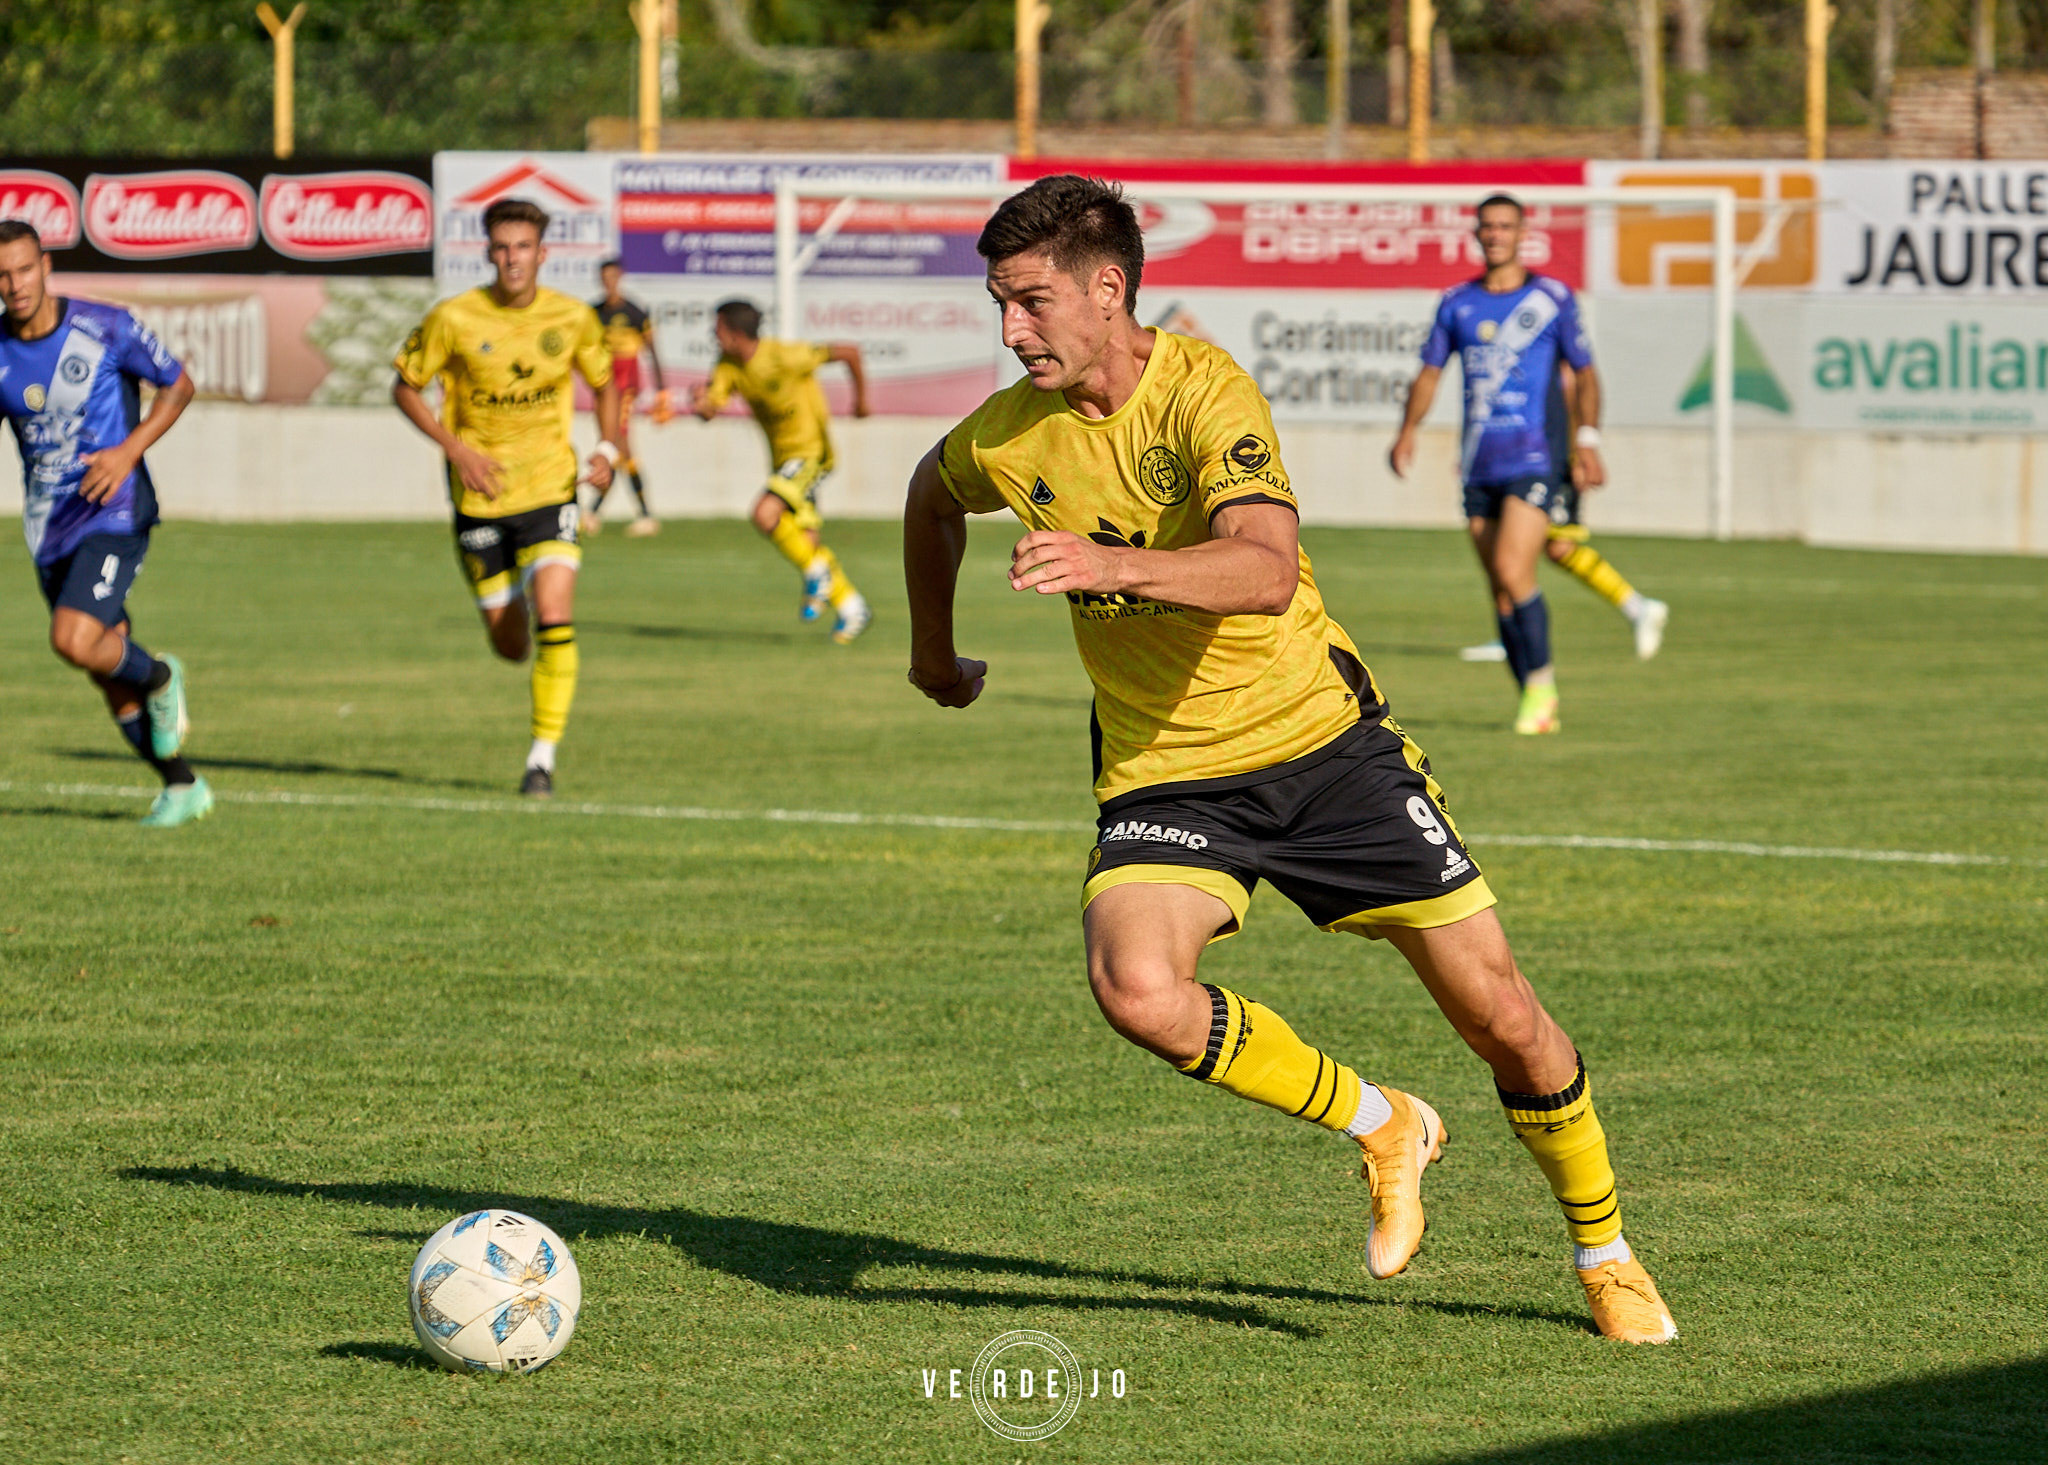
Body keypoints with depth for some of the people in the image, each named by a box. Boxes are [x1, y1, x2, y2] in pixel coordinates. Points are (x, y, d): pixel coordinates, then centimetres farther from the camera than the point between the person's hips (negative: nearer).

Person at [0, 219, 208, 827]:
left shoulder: (106, 328, -10)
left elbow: (178, 385, 1)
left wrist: (130, 450, -13)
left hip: (114, 514, -5)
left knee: (74, 640, -24)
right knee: (110, 677, 7)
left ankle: (160, 679, 7)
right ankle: (182, 786, 22)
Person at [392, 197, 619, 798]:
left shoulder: (573, 319, -4)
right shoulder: (453, 319, -10)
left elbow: (604, 383, 13)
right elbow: (405, 387, 1)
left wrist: (608, 449, -4)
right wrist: (457, 448, -12)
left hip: (549, 490, 0)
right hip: (480, 495, 0)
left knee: (555, 618, -19)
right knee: (510, 645, 5)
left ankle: (543, 755, -9)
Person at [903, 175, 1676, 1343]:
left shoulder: (1204, 392, -21)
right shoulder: (1005, 438, -6)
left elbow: (1267, 570, -38)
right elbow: (933, 495, 21)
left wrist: (1112, 565, -52)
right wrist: (935, 652, 29)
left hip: (1320, 740, -3)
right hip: (1161, 774, 3)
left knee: (1500, 1014, 0)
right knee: (1137, 989, -28)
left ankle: (1605, 1250, 27)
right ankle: (1380, 1127, -3)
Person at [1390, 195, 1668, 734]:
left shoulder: (1551, 299, 1)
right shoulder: (1457, 303, 11)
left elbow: (1584, 372, 4)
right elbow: (1430, 371, 15)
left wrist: (1588, 440, -8)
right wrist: (1408, 431, 0)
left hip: (1536, 461, -4)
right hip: (1480, 466, 4)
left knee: (1512, 570, -19)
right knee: (1501, 590, 4)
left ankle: (1541, 684, -5)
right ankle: (1538, 706, 12)